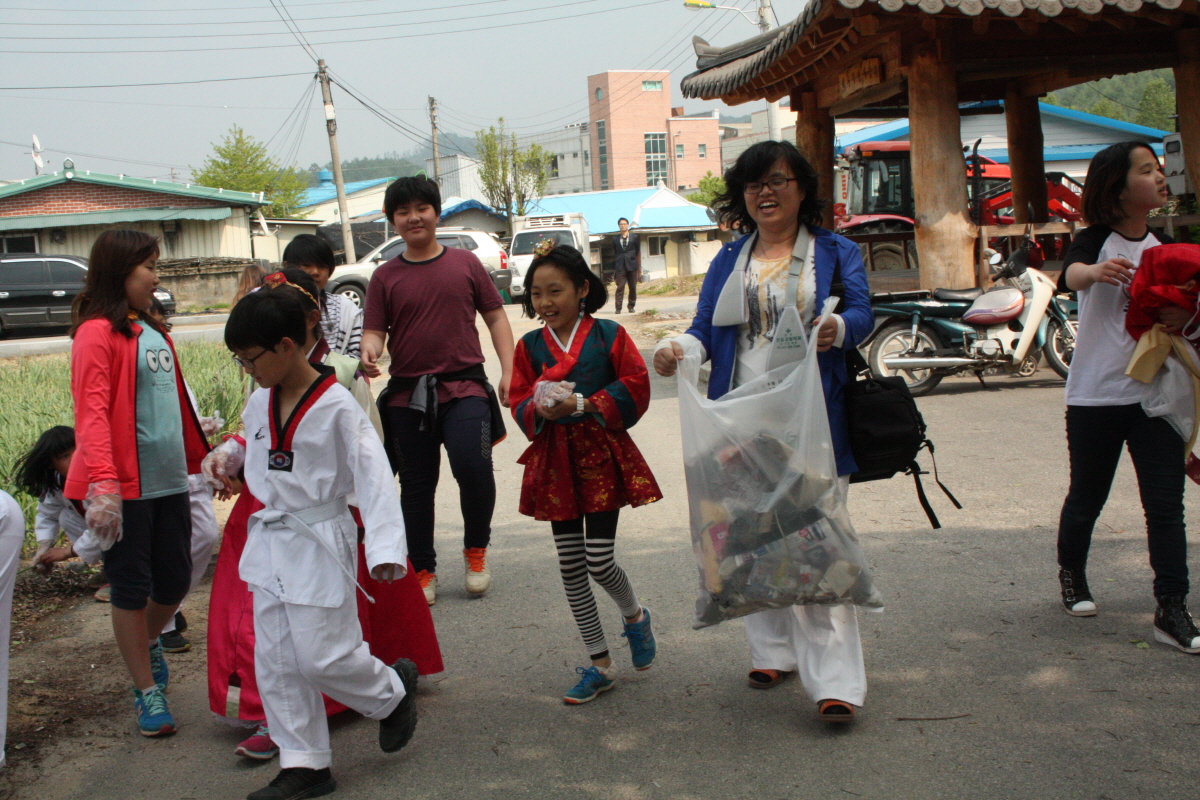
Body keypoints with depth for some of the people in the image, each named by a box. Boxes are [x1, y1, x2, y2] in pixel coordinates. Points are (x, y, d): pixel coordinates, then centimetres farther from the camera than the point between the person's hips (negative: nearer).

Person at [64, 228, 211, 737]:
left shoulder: (152, 331, 15)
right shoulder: (98, 332, -10)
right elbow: (92, 413, -19)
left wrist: (202, 457, 26)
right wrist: (104, 484, -28)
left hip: (168, 480, 7)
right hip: (125, 485, -7)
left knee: (175, 579, 13)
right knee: (132, 586, 3)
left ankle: (148, 640, 43)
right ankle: (147, 691, 16)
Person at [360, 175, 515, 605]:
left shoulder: (465, 263, 7)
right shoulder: (385, 276, 7)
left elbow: (495, 316, 9)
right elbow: (374, 330, 3)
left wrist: (508, 371, 0)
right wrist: (370, 352, -21)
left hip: (464, 386, -2)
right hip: (407, 394, 2)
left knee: (474, 466, -20)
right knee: (416, 485, 9)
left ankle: (476, 552, 6)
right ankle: (422, 571, 25)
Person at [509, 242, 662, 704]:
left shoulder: (608, 335, -4)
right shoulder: (530, 346, 6)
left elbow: (635, 388, -9)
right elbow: (519, 404, 5)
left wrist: (580, 404, -17)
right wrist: (542, 410, -18)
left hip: (602, 456, -4)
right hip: (554, 461, 4)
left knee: (599, 561, -7)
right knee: (570, 566, 7)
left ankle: (635, 617, 29)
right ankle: (600, 664, 20)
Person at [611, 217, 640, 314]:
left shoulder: (635, 237, 9)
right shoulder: (615, 238, 12)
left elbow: (638, 253, 10)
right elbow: (614, 253, 13)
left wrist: (639, 269, 6)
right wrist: (614, 268, 7)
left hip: (632, 266, 0)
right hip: (620, 266, 0)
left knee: (633, 288, 2)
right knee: (620, 287, -8)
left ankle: (631, 307, 13)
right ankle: (618, 308, -10)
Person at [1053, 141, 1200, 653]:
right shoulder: (1097, 240, -7)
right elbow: (1070, 275, -29)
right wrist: (1096, 271, -53)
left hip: (1155, 393, 4)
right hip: (1095, 395, -4)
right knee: (1086, 497, 9)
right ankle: (1072, 576, 34)